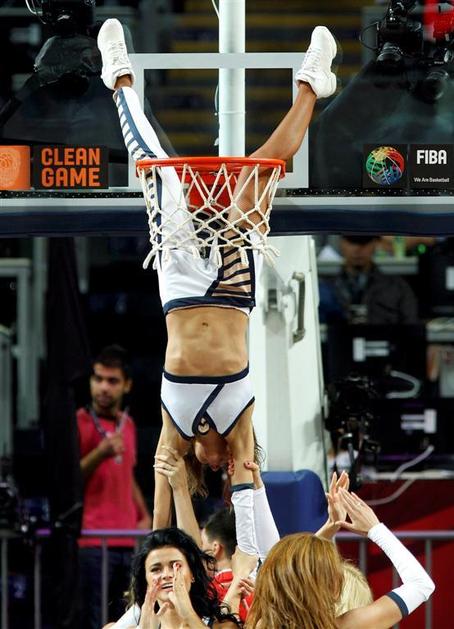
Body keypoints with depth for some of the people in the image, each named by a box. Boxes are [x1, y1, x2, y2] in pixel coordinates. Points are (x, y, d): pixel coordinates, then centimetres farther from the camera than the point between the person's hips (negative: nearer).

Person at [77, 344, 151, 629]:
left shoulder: (127, 424, 16)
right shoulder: (80, 422, -4)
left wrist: (144, 517, 16)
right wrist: (99, 454, -22)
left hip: (129, 542, 6)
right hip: (92, 544, -6)